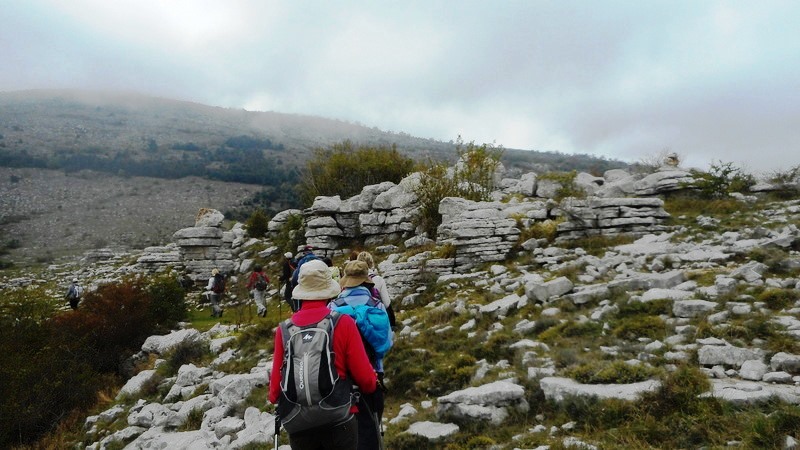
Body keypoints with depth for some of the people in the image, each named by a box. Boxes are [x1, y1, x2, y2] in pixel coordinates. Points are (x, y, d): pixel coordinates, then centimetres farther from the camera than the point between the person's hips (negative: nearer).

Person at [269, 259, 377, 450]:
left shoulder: (284, 329, -6)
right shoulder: (343, 323, -13)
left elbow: (276, 383, 0)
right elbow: (365, 378, -11)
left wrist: (274, 397, 22)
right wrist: (373, 382, 12)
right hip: (338, 422, -2)